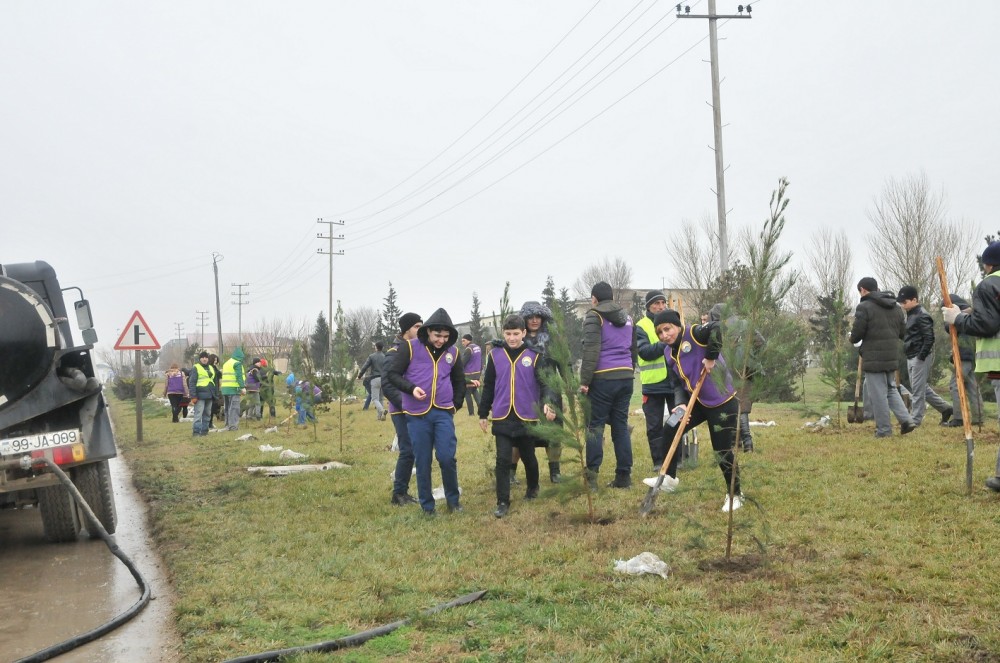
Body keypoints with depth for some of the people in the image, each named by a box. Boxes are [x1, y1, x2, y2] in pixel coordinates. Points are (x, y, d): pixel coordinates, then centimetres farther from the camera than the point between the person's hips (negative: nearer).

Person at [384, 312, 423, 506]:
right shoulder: (395, 353, -10)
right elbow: (387, 385, -13)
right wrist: (403, 404, -19)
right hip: (402, 411, -7)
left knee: (412, 451, 8)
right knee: (408, 451, -9)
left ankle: (403, 491, 18)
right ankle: (398, 494, 1)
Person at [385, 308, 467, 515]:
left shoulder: (453, 352, 8)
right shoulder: (411, 348, -3)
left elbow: (459, 382, 22)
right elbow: (392, 373, -3)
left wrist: (455, 404, 13)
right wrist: (411, 388, -17)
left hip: (443, 413, 2)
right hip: (417, 415, -1)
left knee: (447, 457, -10)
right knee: (422, 461, 3)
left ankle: (453, 499, 11)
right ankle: (427, 505, 16)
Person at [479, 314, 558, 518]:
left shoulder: (534, 356, -3)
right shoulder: (495, 355, 2)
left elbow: (543, 382, -10)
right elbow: (488, 386, 8)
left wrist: (546, 403, -29)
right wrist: (483, 414, 10)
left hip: (527, 417, 0)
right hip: (502, 418, 0)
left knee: (528, 457, 16)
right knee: (503, 460, -6)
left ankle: (533, 488, 41)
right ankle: (502, 502, -1)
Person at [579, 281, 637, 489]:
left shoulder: (594, 317, -4)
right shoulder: (627, 318, 19)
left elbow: (591, 351, -13)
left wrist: (585, 380, -12)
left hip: (603, 378, -6)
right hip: (626, 376, 6)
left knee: (595, 425, -2)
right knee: (621, 425, 9)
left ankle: (591, 475, -7)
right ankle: (624, 476, 9)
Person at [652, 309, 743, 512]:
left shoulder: (693, 334, -19)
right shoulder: (669, 352, 5)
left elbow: (714, 328, -40)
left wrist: (711, 357, -30)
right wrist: (682, 404, -5)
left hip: (722, 403, -8)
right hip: (698, 402, 8)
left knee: (723, 452, -3)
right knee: (670, 430, 6)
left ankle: (735, 495, 17)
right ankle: (669, 478, 23)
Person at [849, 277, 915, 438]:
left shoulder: (864, 307, -12)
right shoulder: (896, 307, 12)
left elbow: (856, 334, -14)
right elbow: (902, 332, 15)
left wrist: (853, 338, 8)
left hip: (873, 358, -7)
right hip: (892, 356, 7)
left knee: (878, 394, 0)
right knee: (891, 389, 19)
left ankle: (883, 429, 2)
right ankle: (906, 420, 7)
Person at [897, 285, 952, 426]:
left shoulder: (922, 316, -15)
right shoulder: (911, 315, 15)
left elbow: (929, 338, -20)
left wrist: (921, 356, -20)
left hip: (920, 358, -10)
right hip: (911, 358, 10)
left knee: (917, 389, -5)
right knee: (922, 387, 15)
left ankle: (915, 420, 0)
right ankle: (945, 408, 24)